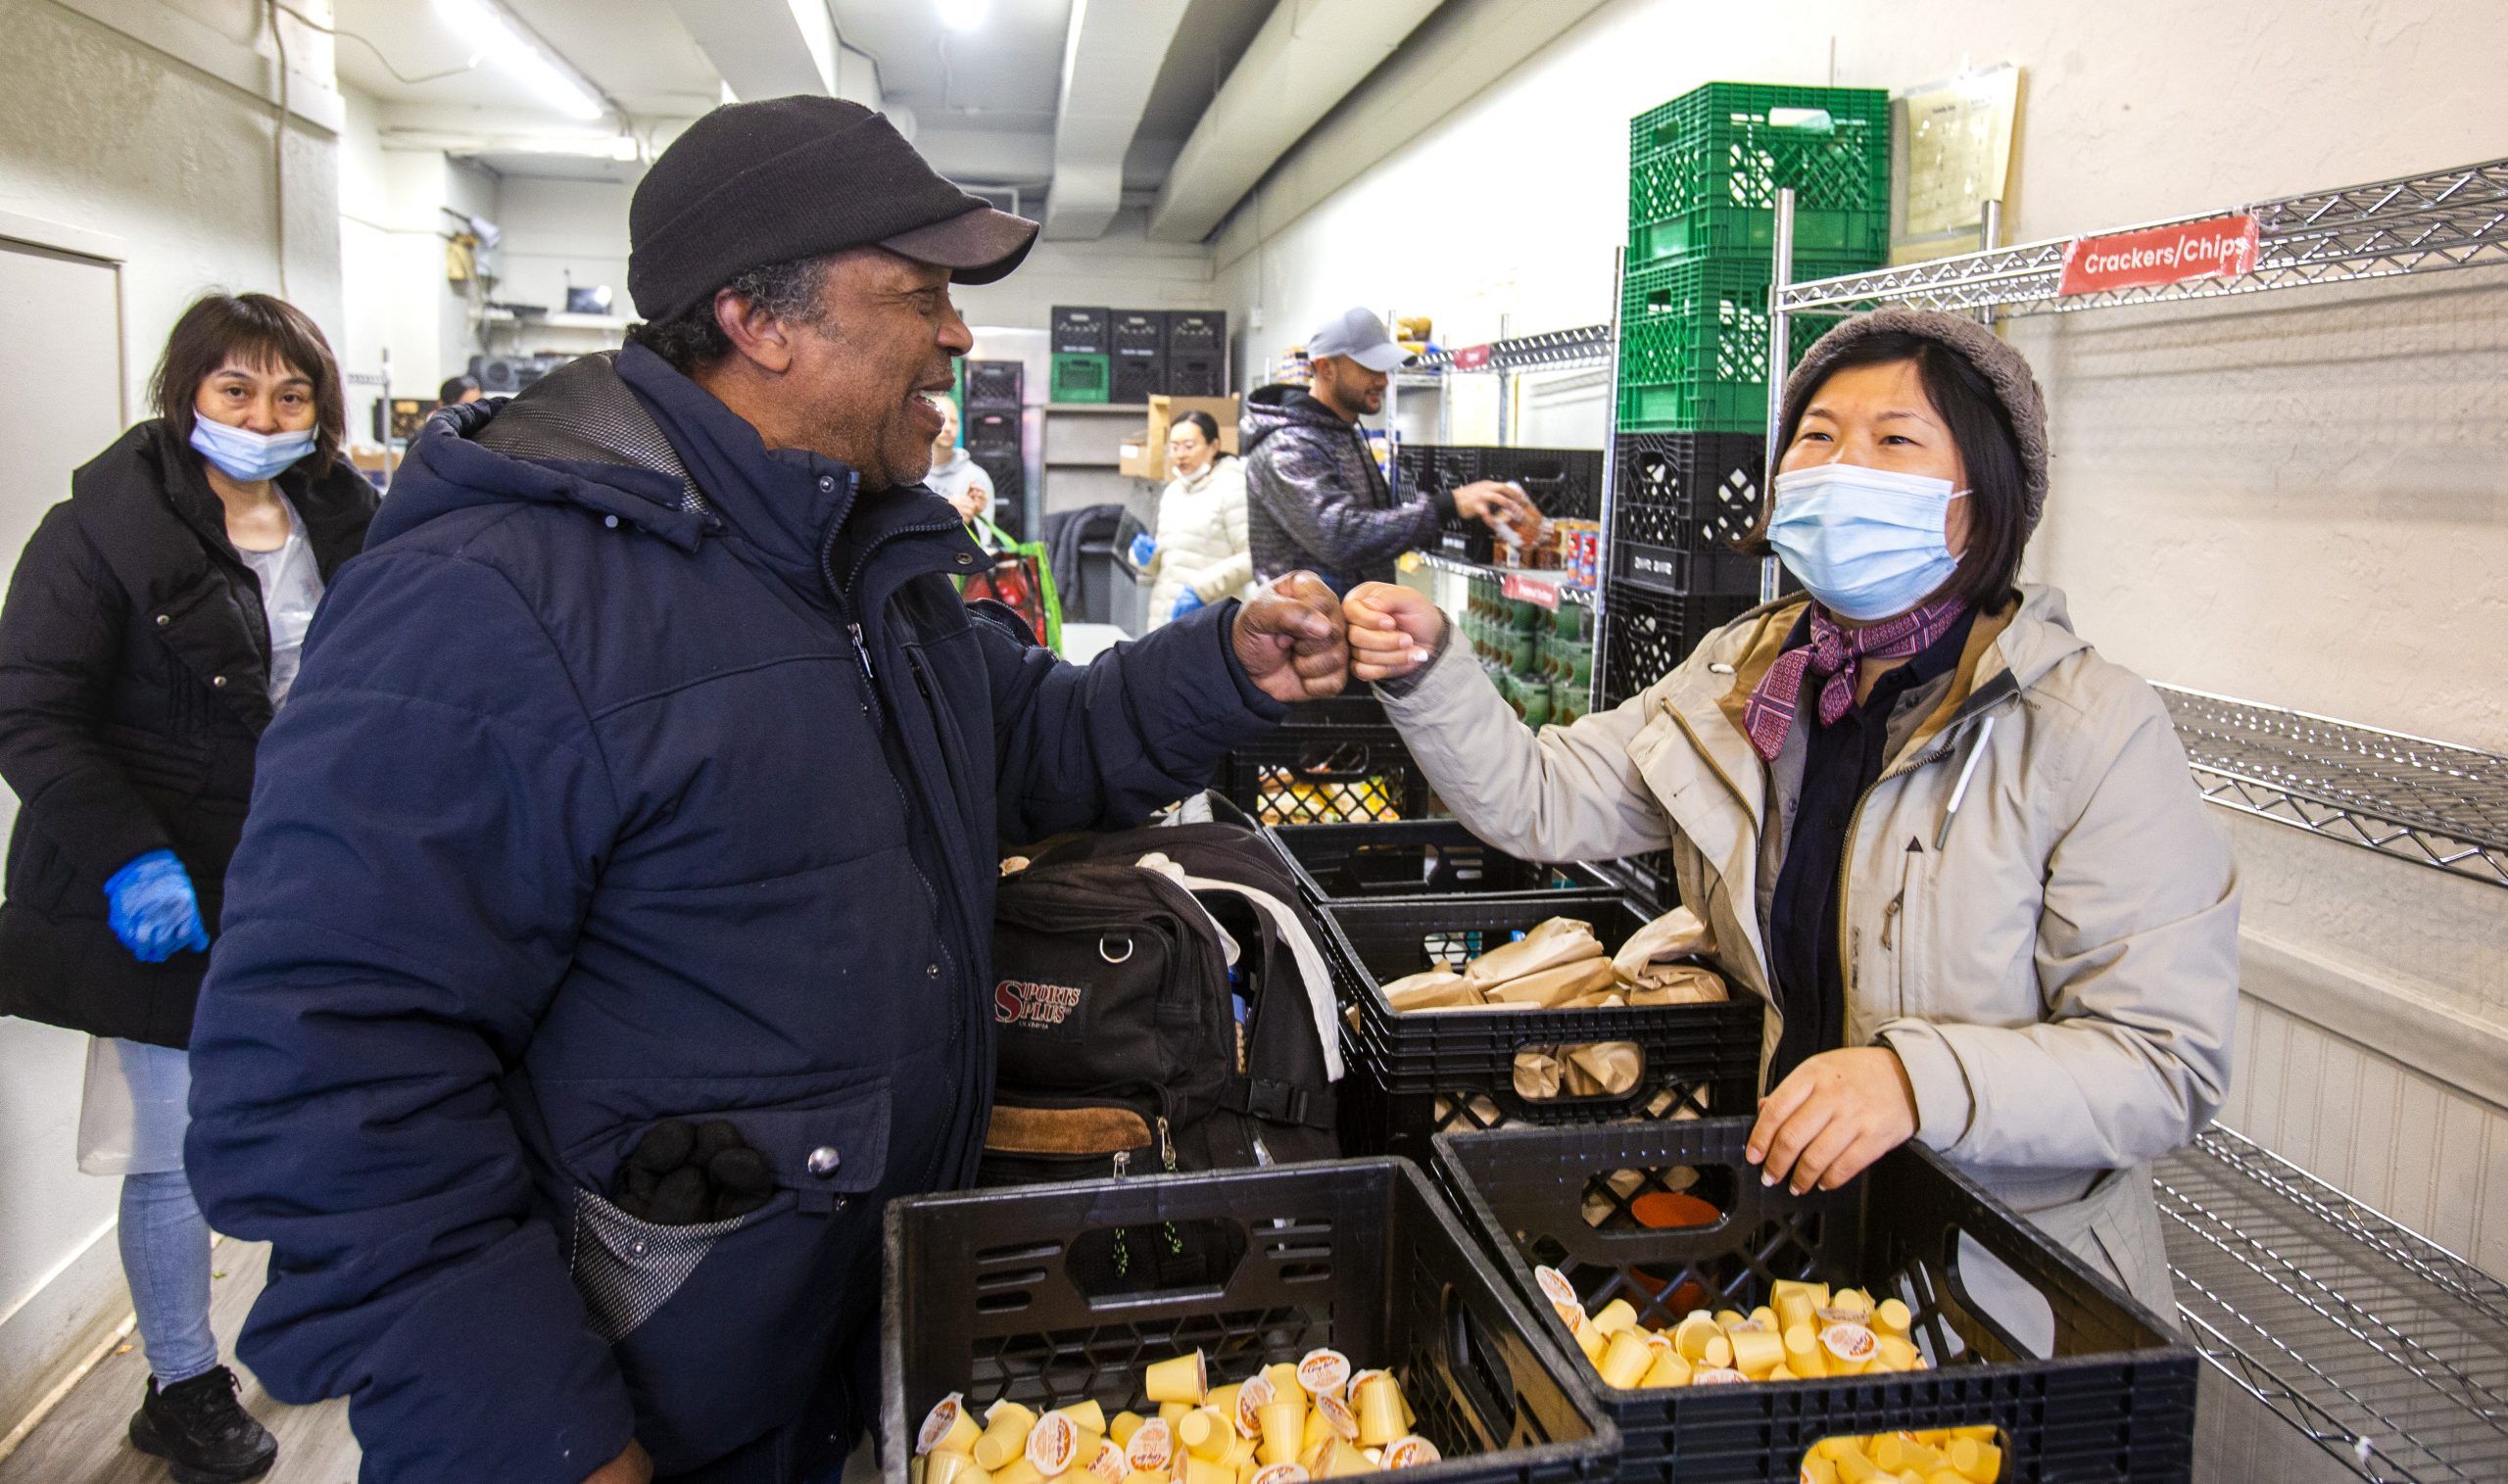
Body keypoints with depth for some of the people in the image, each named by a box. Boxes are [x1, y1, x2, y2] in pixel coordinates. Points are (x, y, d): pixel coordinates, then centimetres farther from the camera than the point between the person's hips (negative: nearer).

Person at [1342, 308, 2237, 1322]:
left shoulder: (2096, 733, -14)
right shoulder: (1740, 676, 4)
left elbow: (2169, 1061, -15)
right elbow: (1539, 801, 5)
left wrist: (1922, 1078, -30)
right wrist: (1426, 672, -12)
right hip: (1777, 1213, 5)